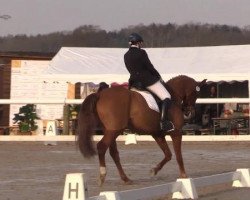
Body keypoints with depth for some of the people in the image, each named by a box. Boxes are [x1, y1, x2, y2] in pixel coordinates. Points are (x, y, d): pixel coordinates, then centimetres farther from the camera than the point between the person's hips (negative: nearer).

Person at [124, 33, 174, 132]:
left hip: (134, 82, 7)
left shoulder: (126, 56, 8)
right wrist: (159, 77, 5)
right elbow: (150, 67, -10)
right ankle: (164, 121, -23)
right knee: (167, 98, -7)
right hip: (148, 80, -7)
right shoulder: (141, 52, -12)